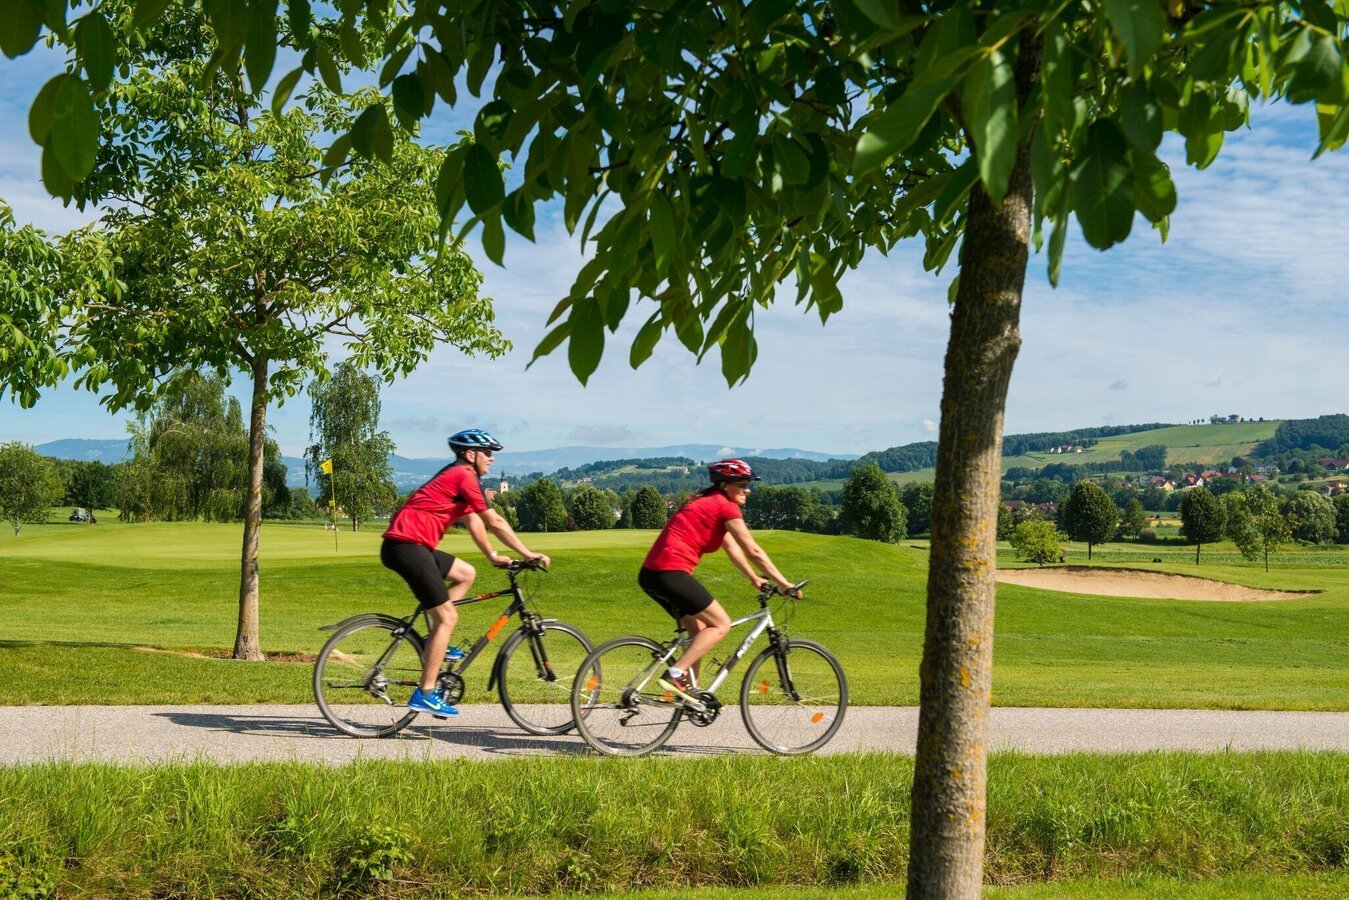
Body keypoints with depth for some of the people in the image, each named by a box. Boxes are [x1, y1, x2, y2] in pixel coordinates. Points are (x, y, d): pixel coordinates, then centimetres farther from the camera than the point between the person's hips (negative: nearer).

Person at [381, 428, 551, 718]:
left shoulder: (456, 476, 22)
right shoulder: (464, 475, -9)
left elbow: (473, 521, 27)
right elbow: (495, 522, -10)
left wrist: (493, 556, 25)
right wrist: (529, 554, -5)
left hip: (412, 546, 10)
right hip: (407, 545, -10)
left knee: (466, 574, 20)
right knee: (447, 617, -7)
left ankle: (435, 644, 14)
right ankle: (425, 694, -8)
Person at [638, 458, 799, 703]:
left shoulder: (708, 504, 24)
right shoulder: (725, 507, -5)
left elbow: (732, 547, 29)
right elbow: (753, 551, -5)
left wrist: (755, 579, 29)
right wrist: (782, 582, 1)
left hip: (651, 574, 10)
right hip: (671, 572, -10)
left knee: (698, 629, 21)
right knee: (721, 624, -4)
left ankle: (690, 689, 20)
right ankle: (675, 674, -13)